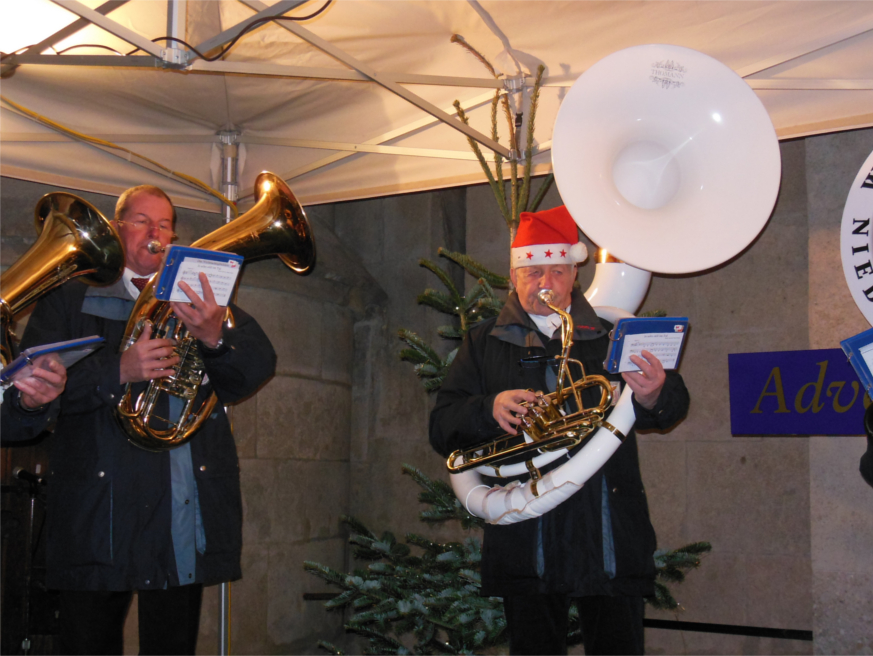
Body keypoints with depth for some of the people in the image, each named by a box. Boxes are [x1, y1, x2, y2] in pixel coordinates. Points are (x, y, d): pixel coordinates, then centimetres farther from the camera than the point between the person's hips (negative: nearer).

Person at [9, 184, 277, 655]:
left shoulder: (200, 297, 16)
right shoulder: (70, 296, 10)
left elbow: (258, 368, 2)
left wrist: (216, 337, -20)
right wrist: (119, 371, -18)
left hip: (185, 507, 2)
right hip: (99, 508, -2)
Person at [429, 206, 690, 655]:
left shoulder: (610, 335, 12)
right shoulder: (483, 344, 13)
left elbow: (672, 409, 4)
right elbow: (442, 429, 6)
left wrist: (652, 395, -21)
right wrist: (489, 409, -15)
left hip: (610, 536, 0)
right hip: (527, 538, 0)